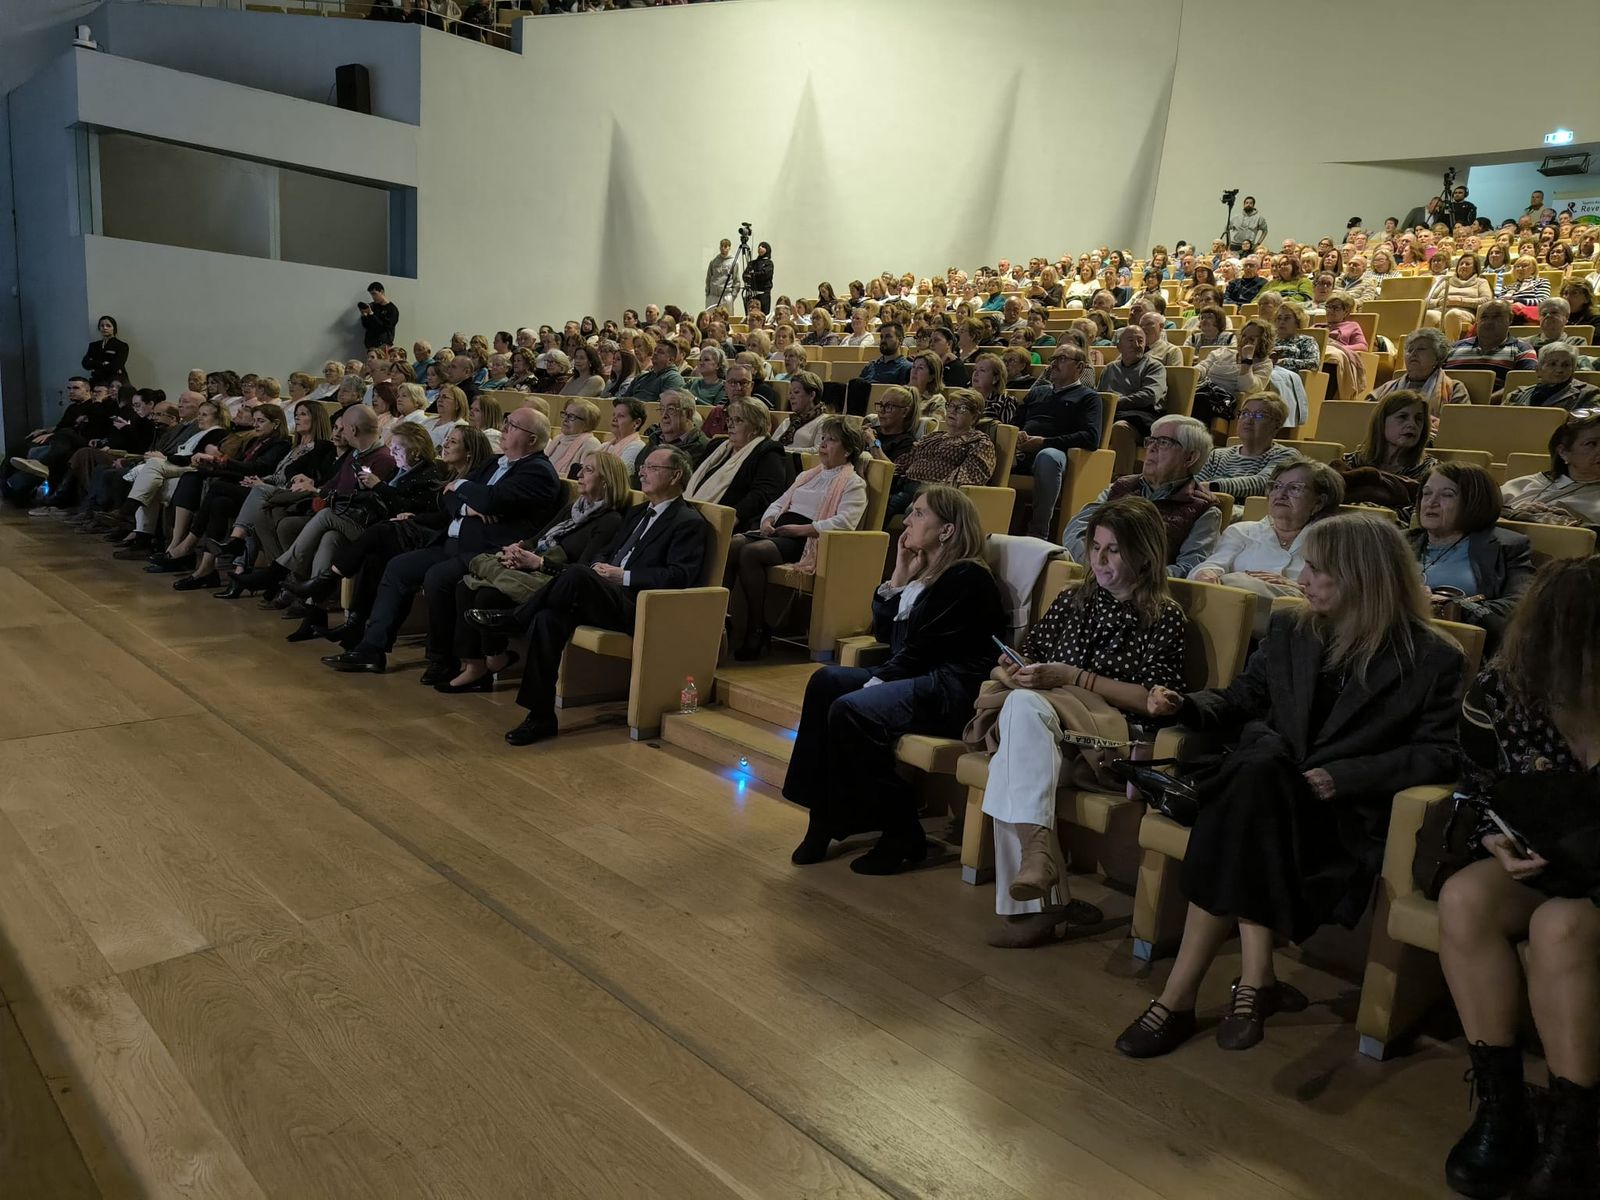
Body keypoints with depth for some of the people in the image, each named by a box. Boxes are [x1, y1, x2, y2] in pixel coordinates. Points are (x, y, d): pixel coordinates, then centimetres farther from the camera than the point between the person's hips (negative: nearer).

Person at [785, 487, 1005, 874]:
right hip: (917, 677, 10)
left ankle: (903, 836, -14)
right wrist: (899, 577, 9)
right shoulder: (924, 572, 19)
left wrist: (878, 682, -15)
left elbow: (924, 648, -16)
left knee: (851, 710, -27)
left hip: (953, 689, -9)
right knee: (825, 682, -8)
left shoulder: (967, 578, -9)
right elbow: (884, 633, 16)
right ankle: (824, 816, -9)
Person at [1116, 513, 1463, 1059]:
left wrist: (1343, 776, -15)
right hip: (1268, 788, 4)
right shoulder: (1288, 630, 15)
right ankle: (1256, 979, -31)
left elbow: (1439, 755, -4)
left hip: (1349, 817, -4)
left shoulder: (1433, 659, 1)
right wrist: (1187, 706, -3)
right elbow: (1241, 700, 18)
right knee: (1259, 760, -33)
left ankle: (1180, 995, -30)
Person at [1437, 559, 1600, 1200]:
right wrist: (1499, 843, -15)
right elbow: (1478, 794, 5)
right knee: (1463, 897, -28)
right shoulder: (1498, 691, -9)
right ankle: (1500, 1109, -19)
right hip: (1539, 863, 3)